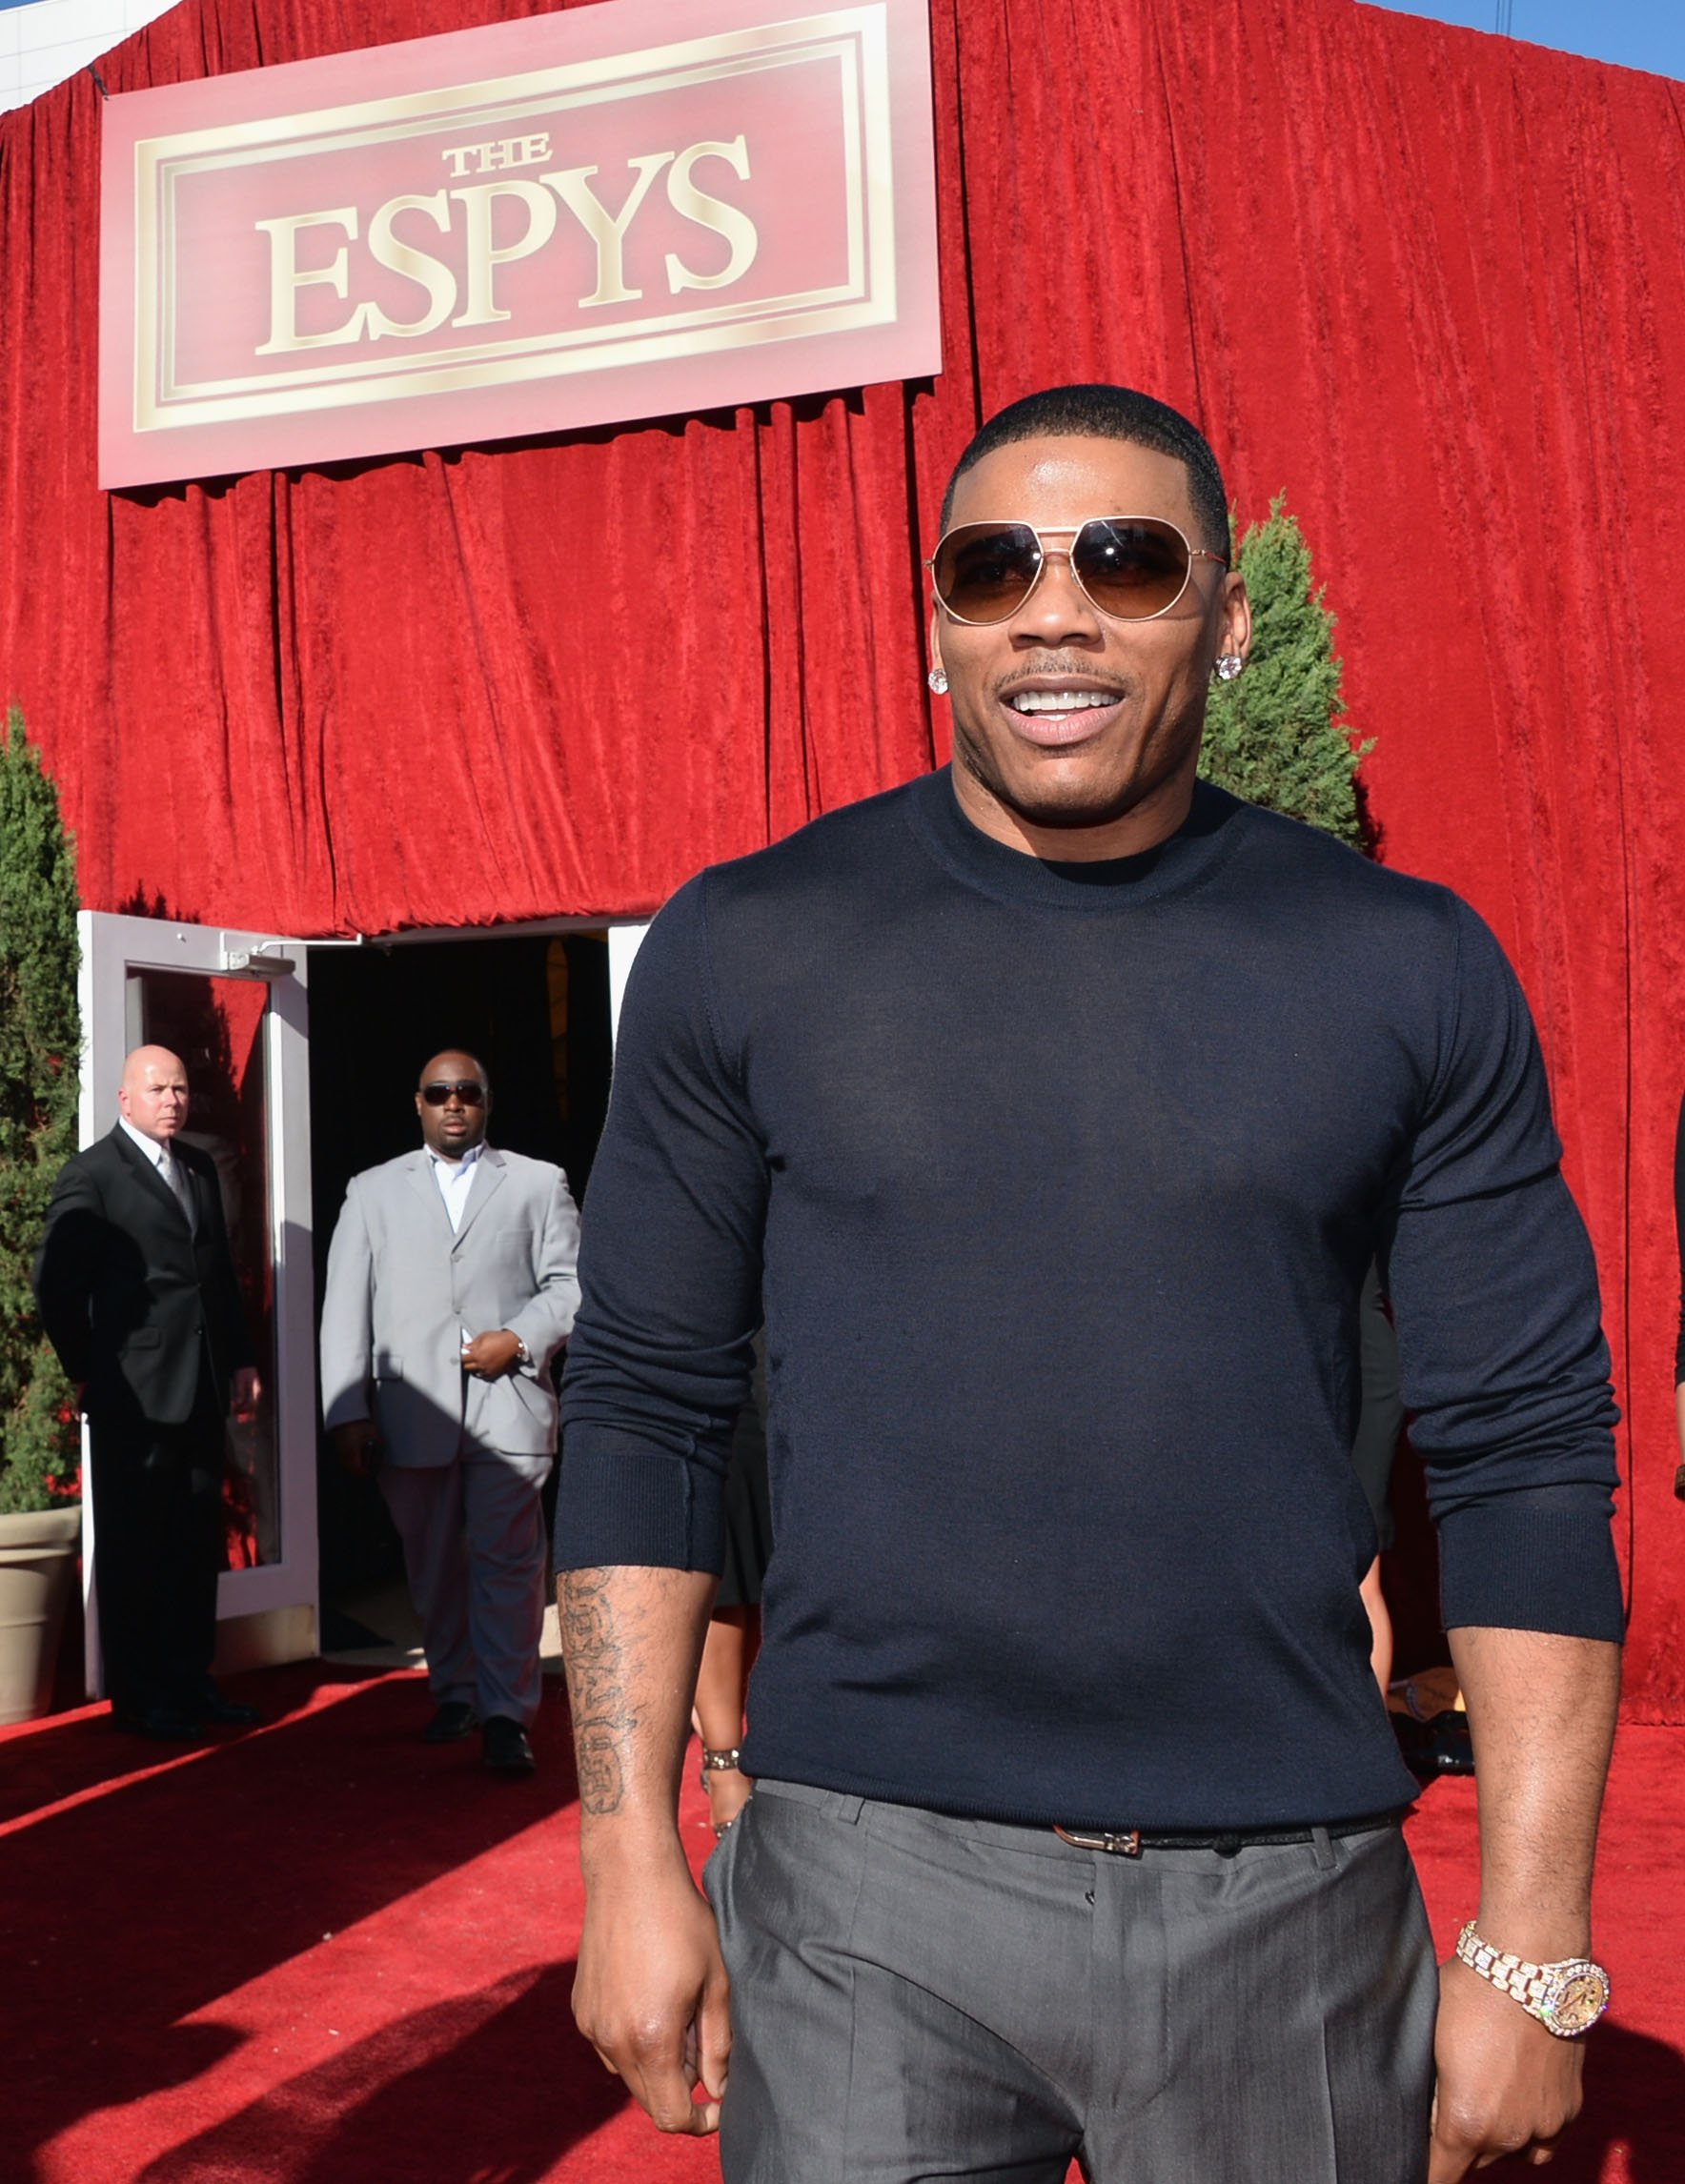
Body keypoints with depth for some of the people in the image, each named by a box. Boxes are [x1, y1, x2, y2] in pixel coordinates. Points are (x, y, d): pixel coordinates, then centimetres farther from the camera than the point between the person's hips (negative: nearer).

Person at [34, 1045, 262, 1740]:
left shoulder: (199, 1168, 15)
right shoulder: (92, 1174, -6)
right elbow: (56, 1283, -7)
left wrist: (240, 1358, 13)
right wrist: (88, 1370, -5)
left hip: (204, 1391, 6)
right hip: (134, 1395, -6)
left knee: (196, 1543, 11)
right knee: (134, 1547, 3)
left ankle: (191, 1682, 21)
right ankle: (139, 1698, 11)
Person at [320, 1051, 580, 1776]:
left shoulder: (539, 1183, 13)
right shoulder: (373, 1191, 14)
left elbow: (572, 1285, 8)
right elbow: (345, 1306, 8)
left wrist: (521, 1338, -10)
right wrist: (348, 1409, -1)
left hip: (507, 1405, -2)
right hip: (412, 1411, 2)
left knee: (507, 1562, -8)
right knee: (433, 1567, 10)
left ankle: (506, 1716, -4)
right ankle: (453, 1692, 26)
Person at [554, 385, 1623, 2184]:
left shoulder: (1406, 969, 0)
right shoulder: (745, 949, 0)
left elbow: (1524, 1455, 0)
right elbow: (644, 1411, 2)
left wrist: (1530, 1942, -3)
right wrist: (630, 1864, -3)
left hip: (1287, 1902, 1)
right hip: (863, 1894, 0)